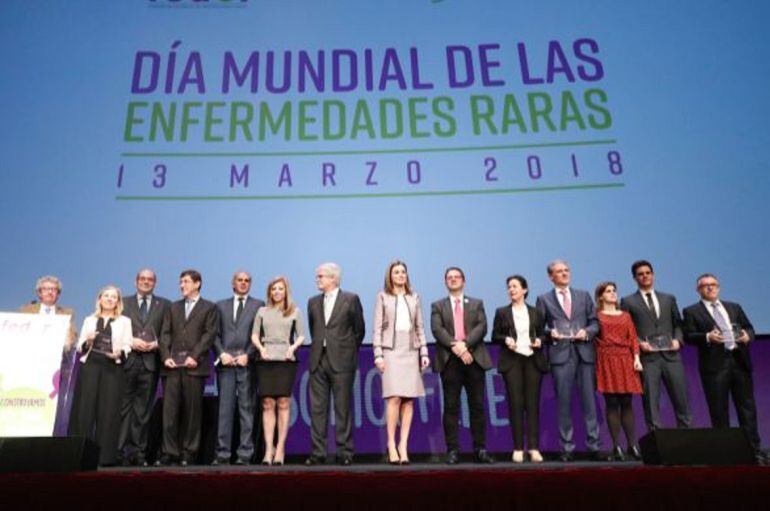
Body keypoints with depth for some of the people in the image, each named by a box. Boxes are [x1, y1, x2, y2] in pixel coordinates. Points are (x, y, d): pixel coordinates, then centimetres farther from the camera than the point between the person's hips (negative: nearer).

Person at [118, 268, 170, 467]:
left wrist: (156, 344, -9)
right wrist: (131, 341, -8)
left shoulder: (164, 305, 11)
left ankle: (138, 452, 8)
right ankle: (122, 450, 5)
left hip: (151, 361, 0)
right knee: (124, 407, -1)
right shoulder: (124, 302, 14)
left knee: (143, 409, 3)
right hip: (128, 360, 0)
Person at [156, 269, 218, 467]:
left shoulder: (209, 308, 9)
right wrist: (166, 357, -4)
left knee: (192, 410, -1)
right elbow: (165, 334, 12)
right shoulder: (173, 308, 21)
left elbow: (209, 334, -2)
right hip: (172, 365, 3)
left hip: (194, 365, -3)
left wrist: (194, 356, -12)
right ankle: (169, 452, 3)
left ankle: (189, 452, 7)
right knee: (169, 409, -1)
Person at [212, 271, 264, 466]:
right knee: (225, 408, 0)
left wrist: (248, 355, -8)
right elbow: (215, 334, 11)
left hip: (247, 362, -1)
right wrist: (222, 354, -4)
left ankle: (245, 454, 2)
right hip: (226, 362, 2)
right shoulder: (221, 305, 18)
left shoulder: (258, 305, 11)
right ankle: (223, 453, 3)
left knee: (247, 408, -1)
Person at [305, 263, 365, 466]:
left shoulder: (350, 299, 1)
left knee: (343, 408, 0)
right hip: (318, 360, 4)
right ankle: (318, 452, 10)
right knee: (317, 408, 4)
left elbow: (359, 329, 5)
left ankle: (344, 453, 7)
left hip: (341, 360, -4)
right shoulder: (313, 302, 13)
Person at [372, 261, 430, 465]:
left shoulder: (414, 297, 14)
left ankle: (403, 445, 4)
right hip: (391, 350, -3)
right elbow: (377, 327, 2)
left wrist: (424, 352, 6)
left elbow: (420, 327, 14)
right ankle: (391, 444, -1)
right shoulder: (383, 297, 6)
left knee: (409, 400, -2)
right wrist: (378, 354, -6)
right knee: (394, 398, -11)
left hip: (411, 351, 3)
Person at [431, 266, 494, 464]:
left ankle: (480, 449, 10)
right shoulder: (438, 306, 13)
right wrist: (454, 346, -16)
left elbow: (482, 327, 1)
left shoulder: (477, 304, 16)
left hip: (474, 358, 1)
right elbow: (437, 330, -2)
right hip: (449, 359, -1)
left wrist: (465, 344, -14)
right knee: (451, 407, 0)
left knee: (477, 405, 3)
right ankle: (452, 450, 4)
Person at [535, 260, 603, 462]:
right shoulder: (544, 299, 9)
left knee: (589, 400, 1)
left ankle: (593, 446, 8)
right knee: (563, 402, 0)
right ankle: (567, 447, 7)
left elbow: (595, 322, 13)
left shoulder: (584, 295, 16)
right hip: (560, 354, -2)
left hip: (584, 352, 2)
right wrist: (550, 333, -12)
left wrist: (587, 332, -6)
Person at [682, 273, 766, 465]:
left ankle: (754, 449, 12)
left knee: (747, 408, 5)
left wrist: (747, 336, -3)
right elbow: (688, 336, -3)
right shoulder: (691, 311, 6)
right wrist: (707, 337, -19)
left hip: (740, 361, 4)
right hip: (714, 365, -4)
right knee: (719, 411, 0)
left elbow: (749, 327, 19)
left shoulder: (734, 307, 20)